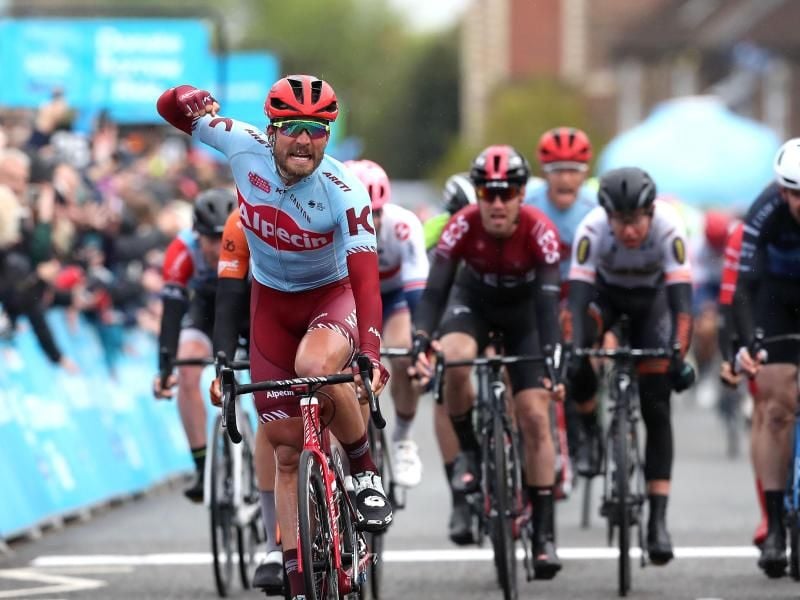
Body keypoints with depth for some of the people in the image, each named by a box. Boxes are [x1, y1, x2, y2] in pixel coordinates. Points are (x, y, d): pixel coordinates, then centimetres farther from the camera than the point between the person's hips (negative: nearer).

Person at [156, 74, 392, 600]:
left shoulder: (344, 192, -27)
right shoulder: (245, 147, -18)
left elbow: (366, 277, -34)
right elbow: (172, 108, -6)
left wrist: (371, 354, -47)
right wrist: (189, 102, -31)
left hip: (331, 296, -3)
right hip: (271, 300, 3)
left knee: (315, 366, -39)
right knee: (287, 449, 0)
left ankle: (366, 470, -13)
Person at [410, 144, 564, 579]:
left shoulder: (538, 230, -31)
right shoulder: (463, 226, -29)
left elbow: (548, 298, -37)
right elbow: (436, 288, -32)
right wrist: (421, 342, -48)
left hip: (522, 311, 0)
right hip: (473, 301, 0)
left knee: (535, 417, -10)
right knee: (454, 362, -34)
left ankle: (543, 531, -4)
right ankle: (469, 452, -9)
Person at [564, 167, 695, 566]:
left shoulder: (668, 228, -35)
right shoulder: (592, 229, -34)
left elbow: (681, 300, -39)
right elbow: (577, 297, -39)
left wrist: (678, 356, -51)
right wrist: (575, 353, -52)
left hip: (652, 297, -1)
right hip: (607, 291, 1)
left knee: (656, 409, -10)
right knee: (577, 328, -34)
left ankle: (658, 521, -10)